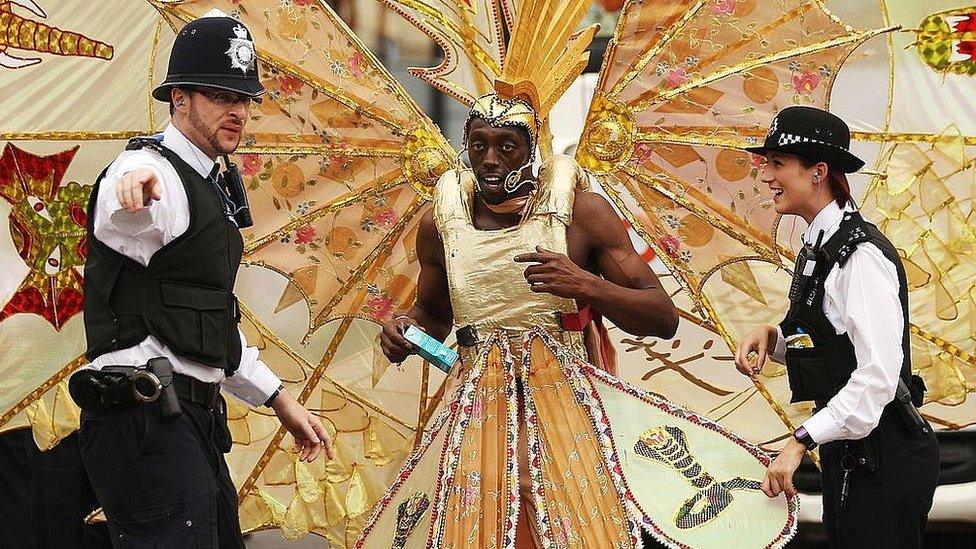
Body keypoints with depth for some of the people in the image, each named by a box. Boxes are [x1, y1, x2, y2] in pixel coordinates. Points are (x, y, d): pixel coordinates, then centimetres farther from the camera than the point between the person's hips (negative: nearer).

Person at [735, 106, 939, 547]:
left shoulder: (862, 256, -20)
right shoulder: (817, 250, 10)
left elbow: (878, 374, -26)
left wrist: (801, 442, -24)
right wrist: (772, 338, 0)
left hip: (885, 458, -10)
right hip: (846, 455, 10)